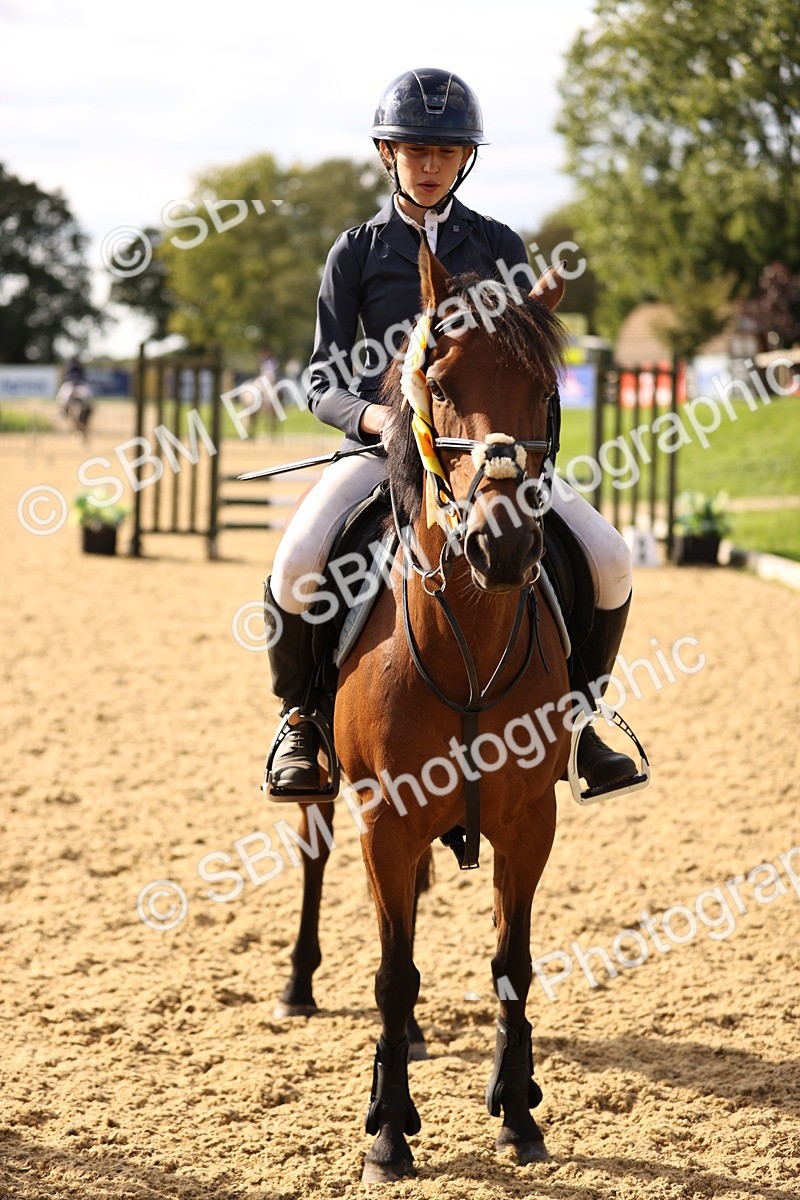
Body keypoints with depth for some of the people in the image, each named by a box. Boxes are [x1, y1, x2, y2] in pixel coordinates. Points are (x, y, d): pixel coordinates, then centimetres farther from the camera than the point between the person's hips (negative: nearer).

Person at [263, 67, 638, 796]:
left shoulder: (498, 246, 9)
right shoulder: (357, 252, 5)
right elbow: (324, 385, 2)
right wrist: (372, 416, -20)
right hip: (382, 445, -1)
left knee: (608, 557, -19)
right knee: (297, 562, -30)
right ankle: (301, 715, -2)